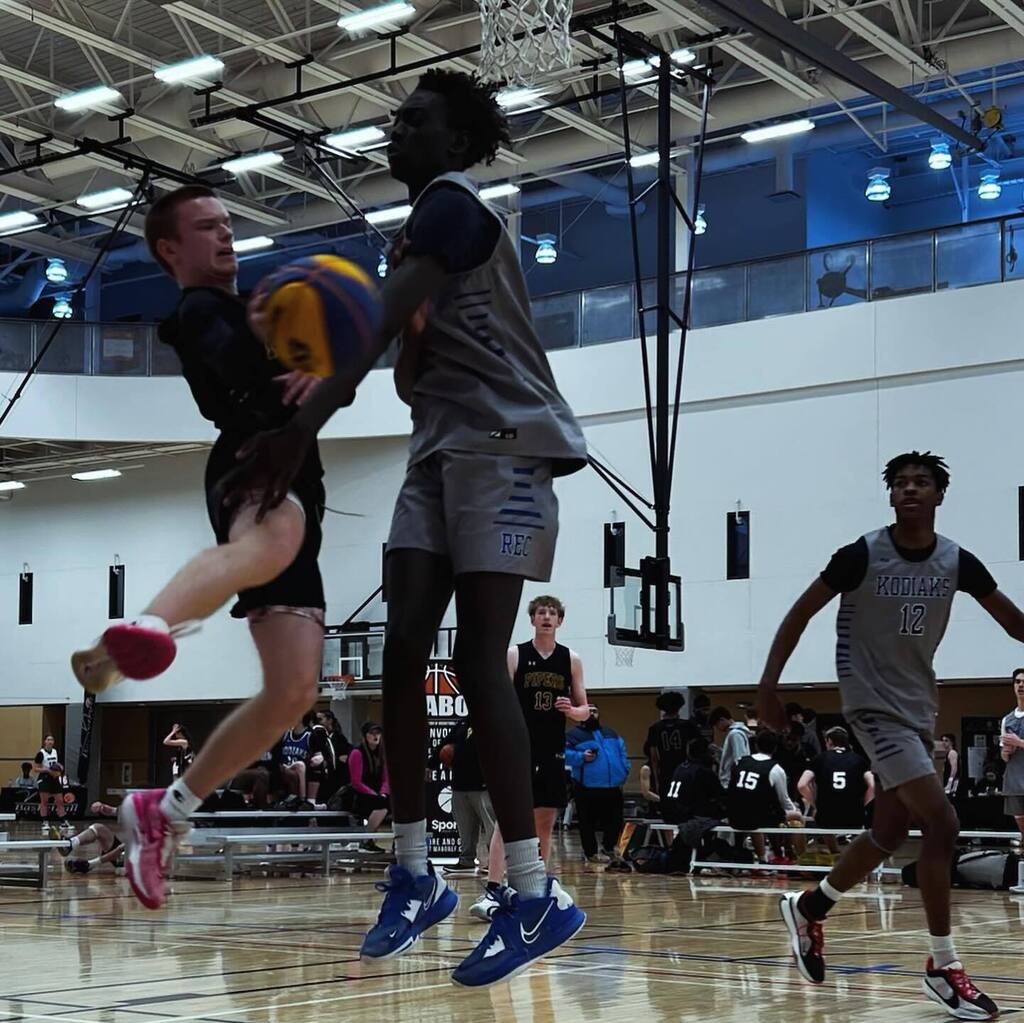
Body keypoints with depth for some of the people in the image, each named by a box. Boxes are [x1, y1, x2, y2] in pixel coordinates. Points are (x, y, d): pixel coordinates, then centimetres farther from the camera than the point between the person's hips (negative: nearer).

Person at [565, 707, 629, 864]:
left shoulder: (611, 733, 20)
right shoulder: (574, 735, 1)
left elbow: (622, 753, 20)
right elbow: (565, 754, -7)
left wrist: (623, 774, 9)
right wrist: (581, 757, -21)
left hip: (613, 787, 5)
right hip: (587, 788, -5)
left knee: (615, 821, 9)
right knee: (588, 823, -1)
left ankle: (608, 848, 27)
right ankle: (591, 853, 10)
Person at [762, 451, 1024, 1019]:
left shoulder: (957, 563, -3)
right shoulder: (862, 555, -15)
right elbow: (801, 612, -6)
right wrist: (768, 683, -11)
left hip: (918, 707, 6)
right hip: (873, 703, -6)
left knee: (890, 833, 13)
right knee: (941, 824, -16)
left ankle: (807, 908, 35)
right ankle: (943, 967, -7)